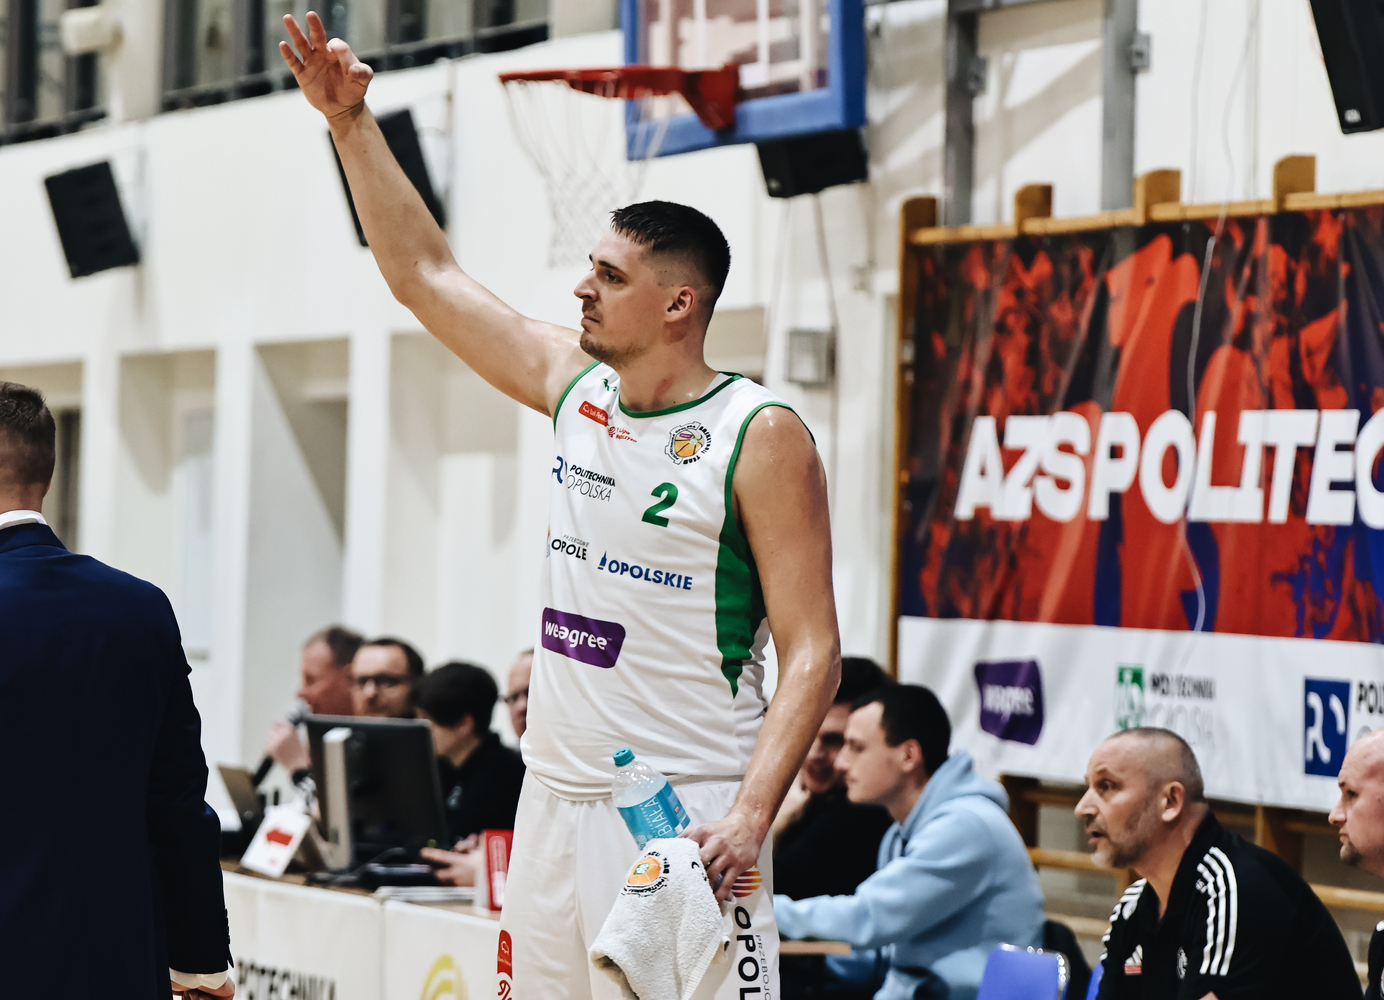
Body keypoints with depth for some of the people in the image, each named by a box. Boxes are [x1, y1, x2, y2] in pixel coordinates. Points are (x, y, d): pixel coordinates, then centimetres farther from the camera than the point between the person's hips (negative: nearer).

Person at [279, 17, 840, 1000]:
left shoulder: (761, 437, -9)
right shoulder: (573, 384, 10)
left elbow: (812, 652, -12)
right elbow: (426, 274, 17)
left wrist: (750, 817, -23)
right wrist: (352, 123, 12)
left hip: (683, 817, -7)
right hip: (555, 801, 7)